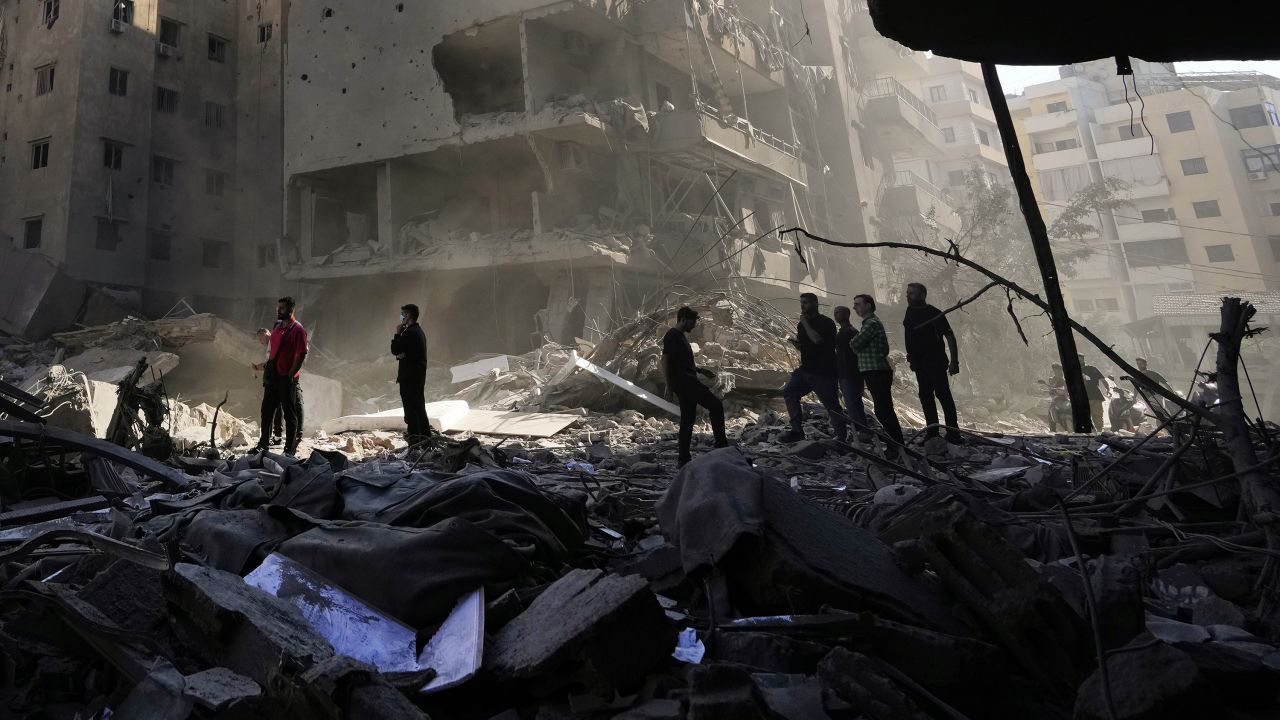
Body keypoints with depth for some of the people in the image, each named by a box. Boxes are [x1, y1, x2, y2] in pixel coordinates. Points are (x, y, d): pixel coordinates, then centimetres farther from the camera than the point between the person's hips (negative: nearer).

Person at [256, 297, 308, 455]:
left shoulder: (298, 329, -12)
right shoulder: (277, 328, 13)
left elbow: (301, 355, -16)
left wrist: (290, 375, -18)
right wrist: (268, 367, 14)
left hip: (287, 379, -8)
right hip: (273, 376, 8)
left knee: (290, 414, 0)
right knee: (266, 411, 14)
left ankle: (290, 449, 7)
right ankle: (263, 444, 26)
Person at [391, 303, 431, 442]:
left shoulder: (409, 332, -17)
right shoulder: (419, 331, 13)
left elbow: (395, 350, -14)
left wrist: (397, 333, -5)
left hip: (409, 376, -10)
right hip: (419, 374, 10)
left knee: (410, 406, -3)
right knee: (419, 405, 15)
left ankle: (414, 434, 0)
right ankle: (425, 434, 21)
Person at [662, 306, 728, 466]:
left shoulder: (682, 336, 21)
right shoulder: (672, 336, -9)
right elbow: (665, 361, -15)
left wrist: (701, 370, 22)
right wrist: (669, 385, -19)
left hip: (688, 382, 10)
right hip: (683, 381, -10)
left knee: (688, 419, 10)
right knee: (716, 405, -14)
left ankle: (684, 458, 13)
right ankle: (721, 446, -11)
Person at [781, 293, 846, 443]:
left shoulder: (826, 322, -8)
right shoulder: (801, 325, 14)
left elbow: (817, 339, -27)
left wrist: (805, 324, -16)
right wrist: (794, 342, -1)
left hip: (824, 373, -7)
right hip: (806, 370, 7)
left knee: (831, 405, -5)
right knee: (789, 392, -5)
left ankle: (842, 436, 7)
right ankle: (797, 430, -4)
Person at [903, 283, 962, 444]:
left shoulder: (934, 313, -10)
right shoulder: (910, 312, 10)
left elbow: (950, 337, -10)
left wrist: (954, 361, -16)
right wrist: (911, 356, 17)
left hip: (935, 362, -7)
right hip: (919, 363, 7)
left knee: (943, 394, -10)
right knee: (925, 396, 8)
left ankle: (953, 432, -8)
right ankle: (932, 432, 14)